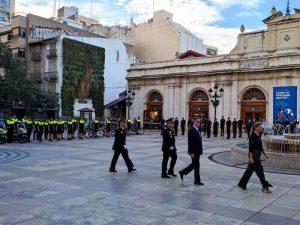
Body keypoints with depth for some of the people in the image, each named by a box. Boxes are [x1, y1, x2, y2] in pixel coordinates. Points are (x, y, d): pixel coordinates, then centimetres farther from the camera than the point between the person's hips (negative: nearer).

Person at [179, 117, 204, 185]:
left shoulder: (198, 130, 13)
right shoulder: (191, 130, -15)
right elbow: (190, 142, -19)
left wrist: (200, 150, 14)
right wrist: (191, 152, -21)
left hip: (198, 151, 9)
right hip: (194, 151, -9)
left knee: (194, 164, 17)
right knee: (196, 165, -2)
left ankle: (182, 172, 30)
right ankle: (197, 180, 8)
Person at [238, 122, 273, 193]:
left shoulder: (259, 136, 11)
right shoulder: (253, 136, -16)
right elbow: (250, 147, -20)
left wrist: (264, 154, 22)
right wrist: (251, 157, -23)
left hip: (257, 155, 10)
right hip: (253, 155, -10)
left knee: (249, 170, 14)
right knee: (260, 170, -5)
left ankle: (242, 184, 23)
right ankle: (265, 187, 2)